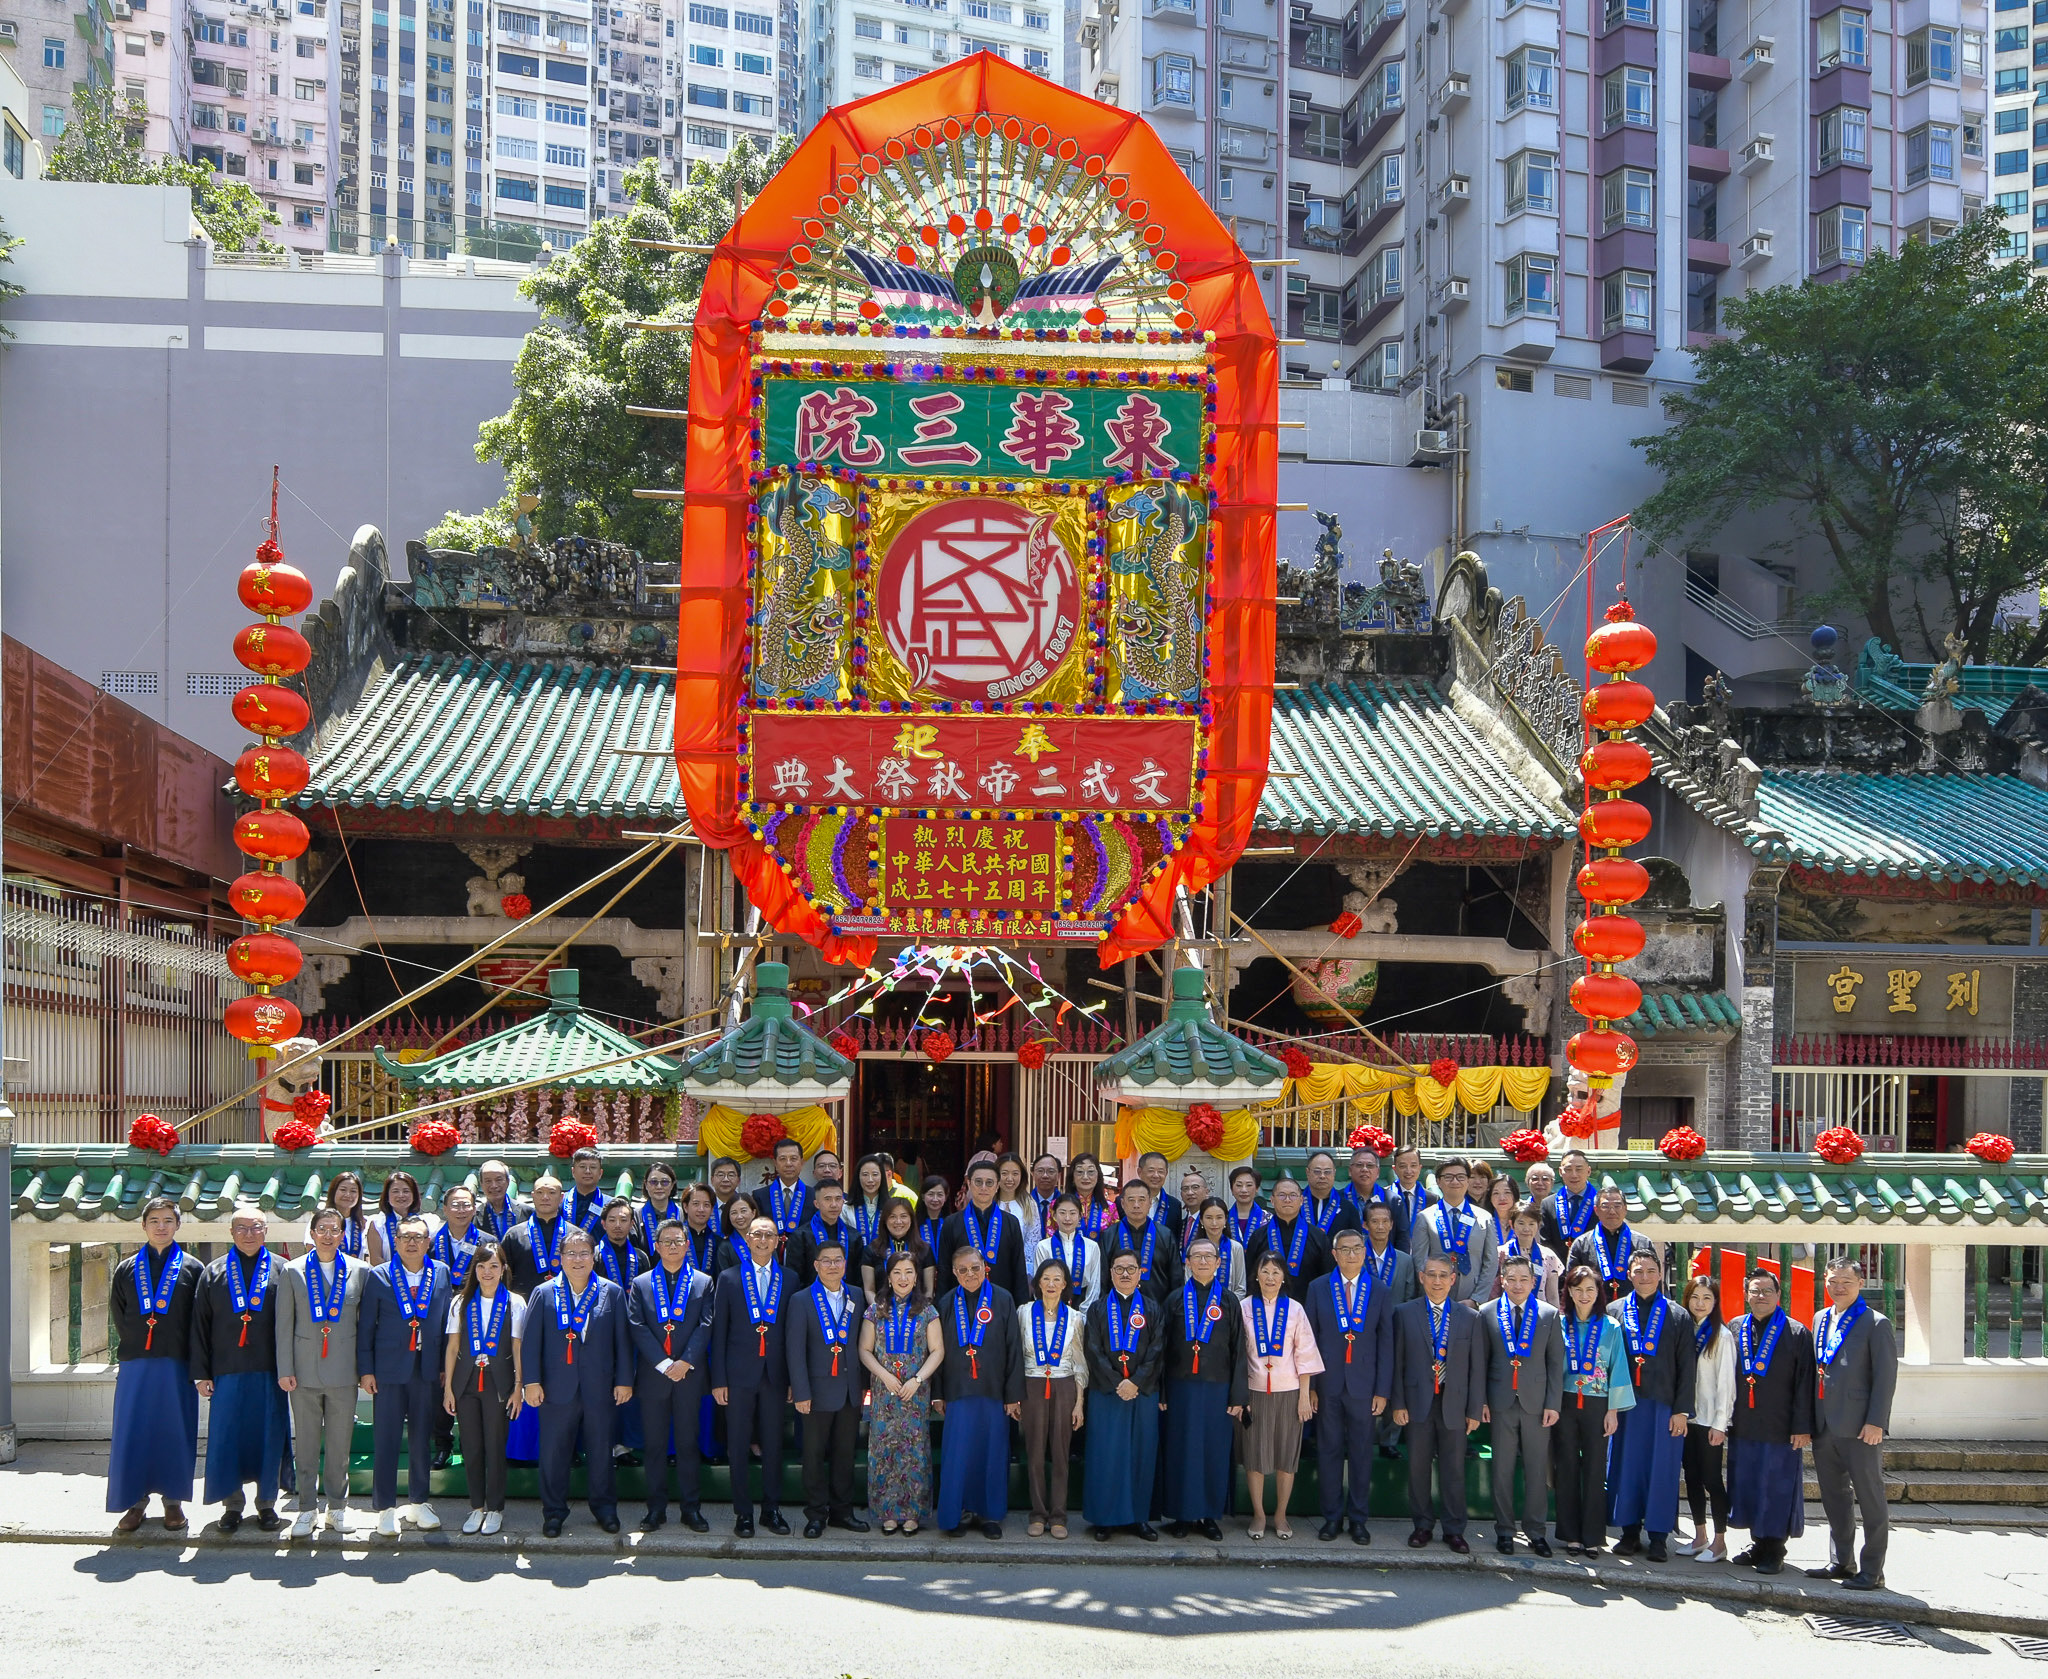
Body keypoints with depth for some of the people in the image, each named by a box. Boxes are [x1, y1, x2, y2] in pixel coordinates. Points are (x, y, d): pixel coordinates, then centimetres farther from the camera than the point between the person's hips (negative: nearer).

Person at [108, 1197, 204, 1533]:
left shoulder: (192, 1269, 4)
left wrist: (194, 1362, -4)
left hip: (176, 1366, -1)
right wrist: (133, 1347, 5)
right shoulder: (127, 1270, 9)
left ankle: (173, 1501, 13)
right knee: (132, 1433, 0)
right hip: (135, 1366, 1)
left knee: (175, 1432, 3)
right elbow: (118, 1316, 12)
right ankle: (136, 1501, 8)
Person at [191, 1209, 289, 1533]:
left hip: (269, 1373, -1)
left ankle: (267, 1504, 15)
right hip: (227, 1373, 1)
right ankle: (232, 1505, 13)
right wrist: (201, 1373, 0)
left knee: (269, 1439, 3)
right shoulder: (214, 1273, 8)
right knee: (226, 1438, 2)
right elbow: (200, 1326, 7)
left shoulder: (281, 1271, 5)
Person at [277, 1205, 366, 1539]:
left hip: (343, 1371, 0)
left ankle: (337, 1506, 17)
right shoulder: (293, 1272, 3)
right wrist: (284, 1370, -2)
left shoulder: (358, 1271, 3)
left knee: (340, 1444, 6)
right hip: (305, 1370, 0)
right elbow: (284, 1324, 3)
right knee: (305, 1444, 5)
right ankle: (307, 1508, 13)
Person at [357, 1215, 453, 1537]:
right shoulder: (379, 1276, -1)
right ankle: (385, 1508, 8)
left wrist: (445, 1366, 4)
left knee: (422, 1438, 9)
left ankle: (420, 1503, 21)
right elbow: (365, 1326, 0)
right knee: (386, 1440, 0)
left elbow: (445, 1321, 7)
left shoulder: (441, 1274, 5)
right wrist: (365, 1370, -4)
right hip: (389, 1369, -2)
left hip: (427, 1370, 2)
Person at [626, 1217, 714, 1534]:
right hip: (652, 1375, 0)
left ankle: (691, 1508, 10)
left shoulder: (703, 1282, 7)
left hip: (689, 1375, 0)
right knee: (654, 1445, 4)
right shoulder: (640, 1284, 7)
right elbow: (637, 1327, -3)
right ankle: (656, 1508, 10)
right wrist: (664, 1364, -12)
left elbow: (706, 1326, -1)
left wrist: (685, 1362, -13)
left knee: (688, 1443, 4)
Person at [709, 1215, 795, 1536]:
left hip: (775, 1374, 1)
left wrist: (794, 1377, 1)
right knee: (739, 1446, 2)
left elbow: (792, 1332, 6)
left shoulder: (789, 1280, 7)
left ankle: (772, 1510, 15)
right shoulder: (728, 1279, 4)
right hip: (740, 1373, -1)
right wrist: (718, 1379, -4)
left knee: (773, 1445, 5)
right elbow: (718, 1332, 2)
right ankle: (743, 1512, 10)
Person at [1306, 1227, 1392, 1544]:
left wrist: (1383, 1390, -2)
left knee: (1362, 1453, 4)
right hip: (1328, 1384, 0)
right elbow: (1309, 1338, 4)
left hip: (1364, 1386, 0)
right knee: (1329, 1451, 4)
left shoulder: (1381, 1291, 4)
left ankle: (1358, 1519, 13)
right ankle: (1332, 1517, 14)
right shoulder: (1318, 1288, 4)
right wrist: (1309, 1385, -2)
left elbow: (1386, 1343, 3)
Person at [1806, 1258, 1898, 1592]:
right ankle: (1843, 1562, 25)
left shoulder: (1875, 1324, -5)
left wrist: (1875, 1422, -16)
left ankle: (1872, 1572, 2)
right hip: (1825, 1426, 7)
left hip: (1859, 1427, -7)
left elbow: (1886, 1376, -9)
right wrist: (1811, 1419, 11)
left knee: (1870, 1500, -1)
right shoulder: (1820, 1320, 15)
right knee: (1834, 1498, 14)